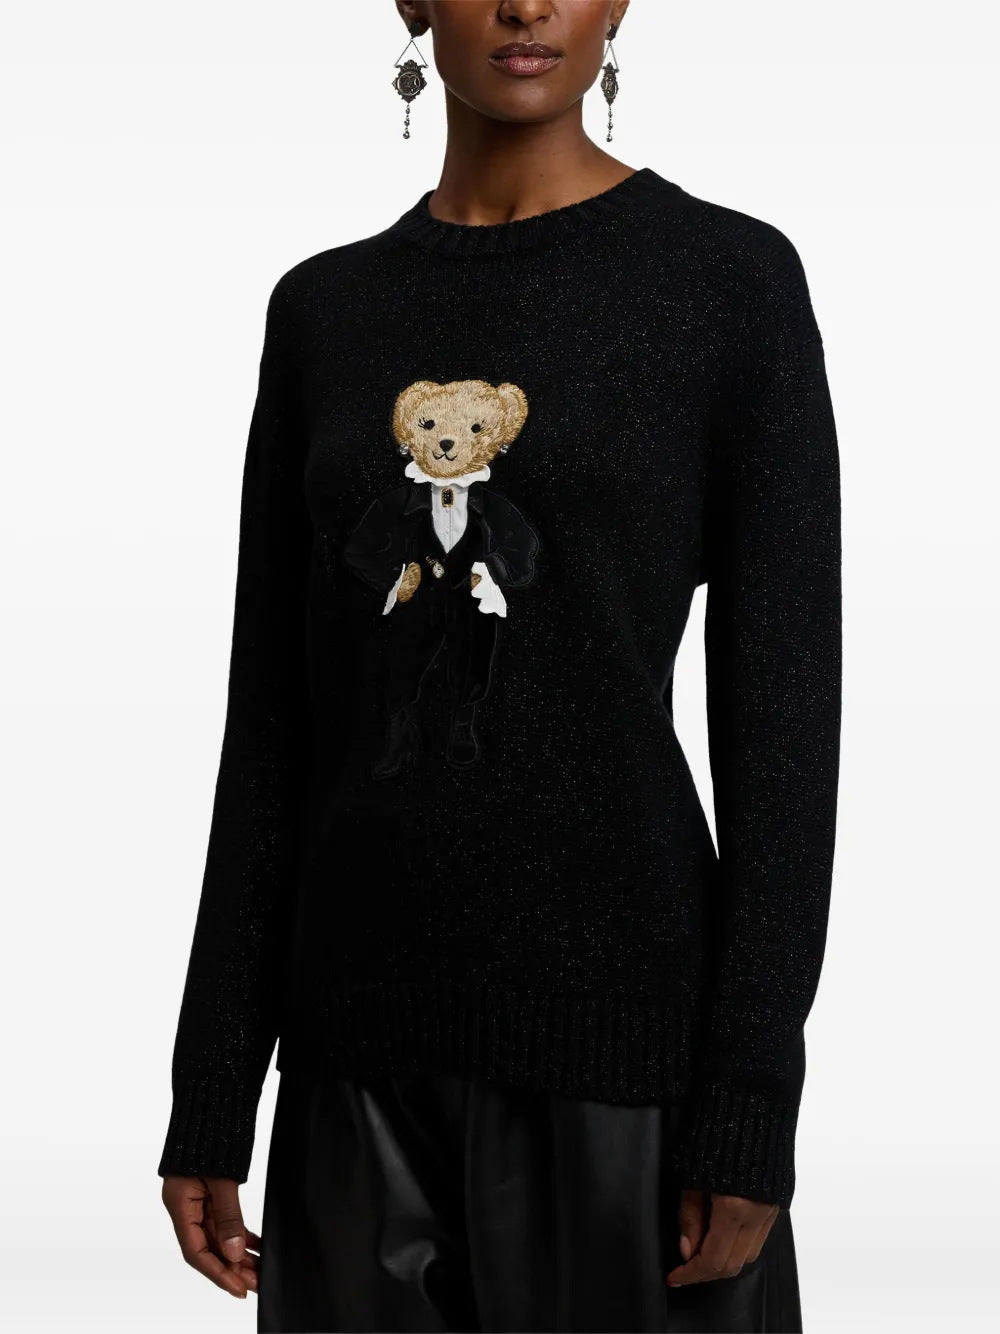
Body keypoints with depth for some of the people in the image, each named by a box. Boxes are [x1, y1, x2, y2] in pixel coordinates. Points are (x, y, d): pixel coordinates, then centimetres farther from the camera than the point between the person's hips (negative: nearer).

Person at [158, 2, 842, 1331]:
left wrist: (753, 1106, -11)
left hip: (620, 1009, -4)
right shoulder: (323, 308, 7)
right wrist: (211, 1093, 5)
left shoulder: (732, 277, -4)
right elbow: (271, 722, 7)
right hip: (363, 1026, 4)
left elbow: (783, 718, -7)